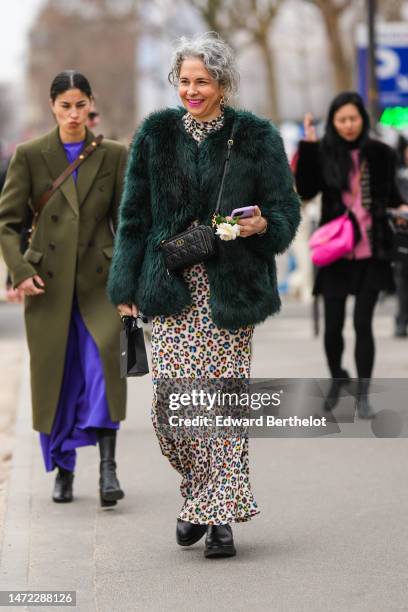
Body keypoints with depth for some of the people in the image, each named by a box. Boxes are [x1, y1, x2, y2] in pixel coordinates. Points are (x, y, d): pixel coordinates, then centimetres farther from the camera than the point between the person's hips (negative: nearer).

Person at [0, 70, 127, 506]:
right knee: (54, 379, 5)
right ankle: (63, 471, 21)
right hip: (48, 283, 0)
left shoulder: (113, 155, 5)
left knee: (102, 359, -22)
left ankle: (107, 465, -20)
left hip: (99, 281, 0)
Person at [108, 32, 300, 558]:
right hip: (171, 288, 2)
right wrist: (126, 287, 3)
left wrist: (263, 225, -20)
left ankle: (219, 514, 6)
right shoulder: (156, 134, 7)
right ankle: (200, 494, 20)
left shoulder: (255, 138, 2)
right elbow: (134, 213, 9)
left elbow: (286, 209, 4)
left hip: (230, 289, -1)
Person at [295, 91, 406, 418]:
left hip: (370, 253, 0)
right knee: (333, 325, 5)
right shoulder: (322, 153, -2)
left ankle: (363, 395, 8)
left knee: (363, 323, -2)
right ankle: (336, 377, 33)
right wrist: (307, 146, -17)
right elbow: (306, 191, -13)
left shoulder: (380, 153, 0)